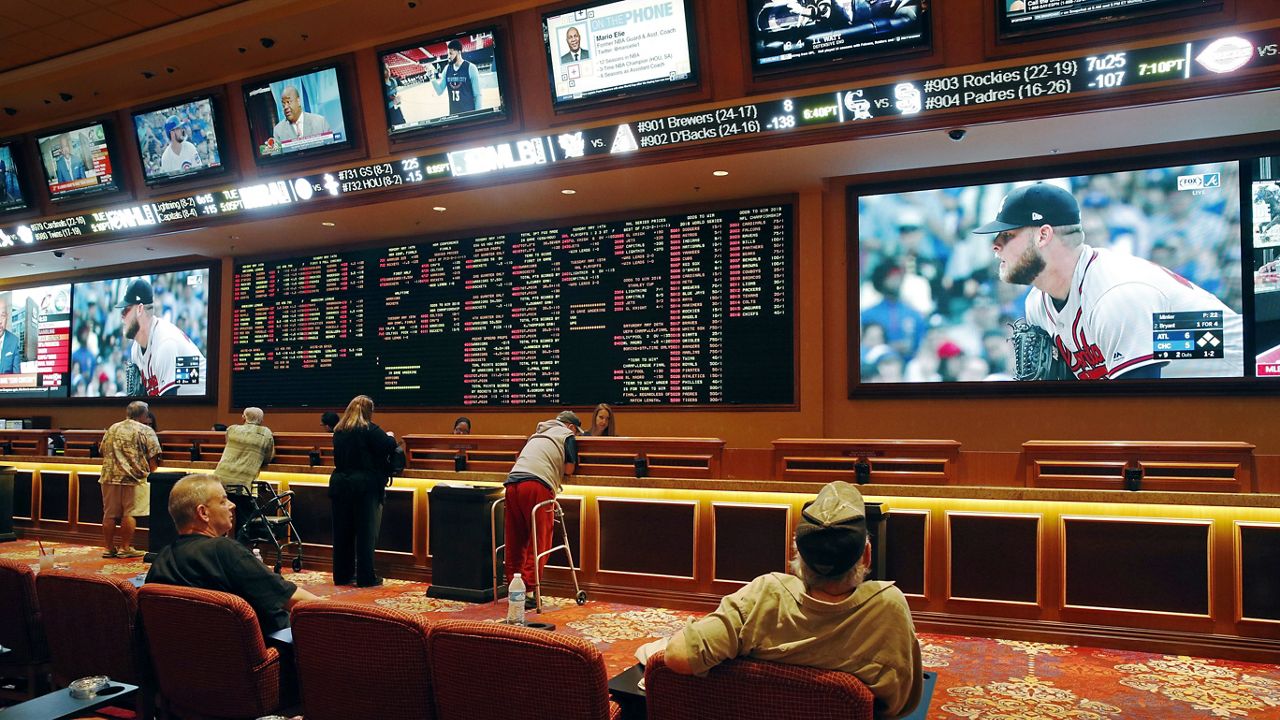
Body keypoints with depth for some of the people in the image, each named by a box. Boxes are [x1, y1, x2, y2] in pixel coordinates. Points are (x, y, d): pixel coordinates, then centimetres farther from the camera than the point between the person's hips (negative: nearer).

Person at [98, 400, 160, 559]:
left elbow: (102, 451, 20)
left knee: (109, 514, 9)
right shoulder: (146, 431, -3)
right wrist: (150, 471, 10)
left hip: (110, 476, 5)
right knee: (129, 514, 0)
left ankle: (108, 547, 15)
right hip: (133, 478, -5)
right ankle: (125, 548, 2)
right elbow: (153, 457, -7)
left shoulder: (112, 429, 14)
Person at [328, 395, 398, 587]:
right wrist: (390, 436, 3)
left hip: (340, 484, 6)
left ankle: (342, 575, 17)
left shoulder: (339, 431, 10)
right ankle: (365, 577, 1)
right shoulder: (369, 430, -11)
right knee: (366, 532, 0)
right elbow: (390, 447, -18)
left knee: (342, 531, 11)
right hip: (365, 485, -6)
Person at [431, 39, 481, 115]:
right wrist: (433, 79, -6)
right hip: (453, 114, 4)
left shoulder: (470, 68, -6)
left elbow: (477, 95, -5)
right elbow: (440, 91, 11)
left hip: (469, 113, -4)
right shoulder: (447, 69, 8)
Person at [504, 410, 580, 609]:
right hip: (537, 485, -6)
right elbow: (569, 469, 7)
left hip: (512, 482, 6)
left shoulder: (536, 435, 34)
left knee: (515, 542, 11)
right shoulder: (567, 436, 15)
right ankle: (529, 591, -5)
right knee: (539, 542, -1)